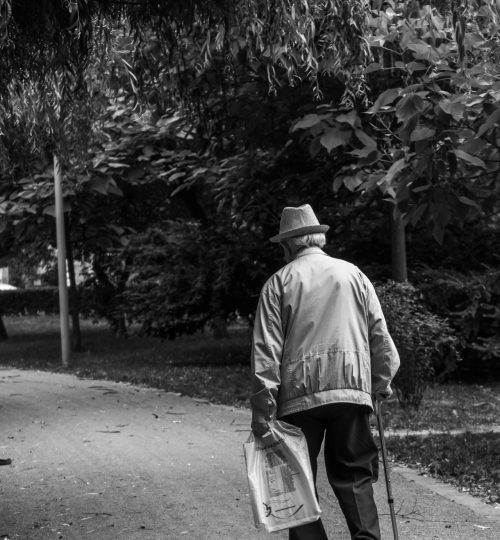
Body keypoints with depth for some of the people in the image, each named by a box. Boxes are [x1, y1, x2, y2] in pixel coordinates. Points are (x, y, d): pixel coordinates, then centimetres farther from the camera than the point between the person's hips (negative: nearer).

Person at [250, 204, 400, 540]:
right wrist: (382, 383, 15)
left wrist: (262, 411, -3)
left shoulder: (279, 282, 4)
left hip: (299, 394, -2)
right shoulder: (353, 274, 10)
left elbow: (266, 350, -3)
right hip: (352, 387, 2)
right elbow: (380, 334, 6)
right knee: (354, 475, 9)